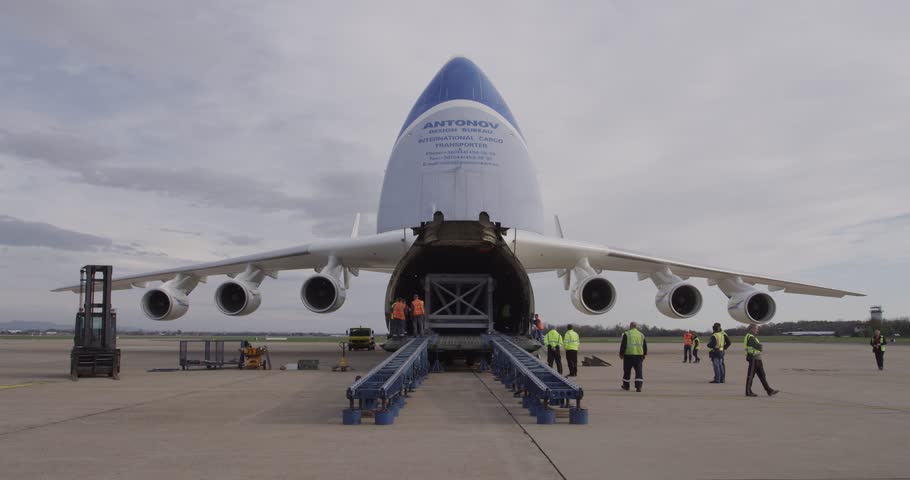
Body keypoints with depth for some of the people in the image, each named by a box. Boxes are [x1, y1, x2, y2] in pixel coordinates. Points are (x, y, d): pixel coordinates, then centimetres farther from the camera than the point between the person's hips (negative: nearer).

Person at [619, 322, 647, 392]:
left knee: (627, 370, 10)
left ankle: (626, 385, 21)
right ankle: (638, 387, -11)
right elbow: (645, 346, 15)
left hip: (628, 355, -2)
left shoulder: (626, 334, 0)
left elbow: (623, 345, -8)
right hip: (639, 355, 2)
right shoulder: (641, 335, 12)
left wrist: (621, 354, 0)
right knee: (639, 371, 0)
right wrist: (643, 355, 25)